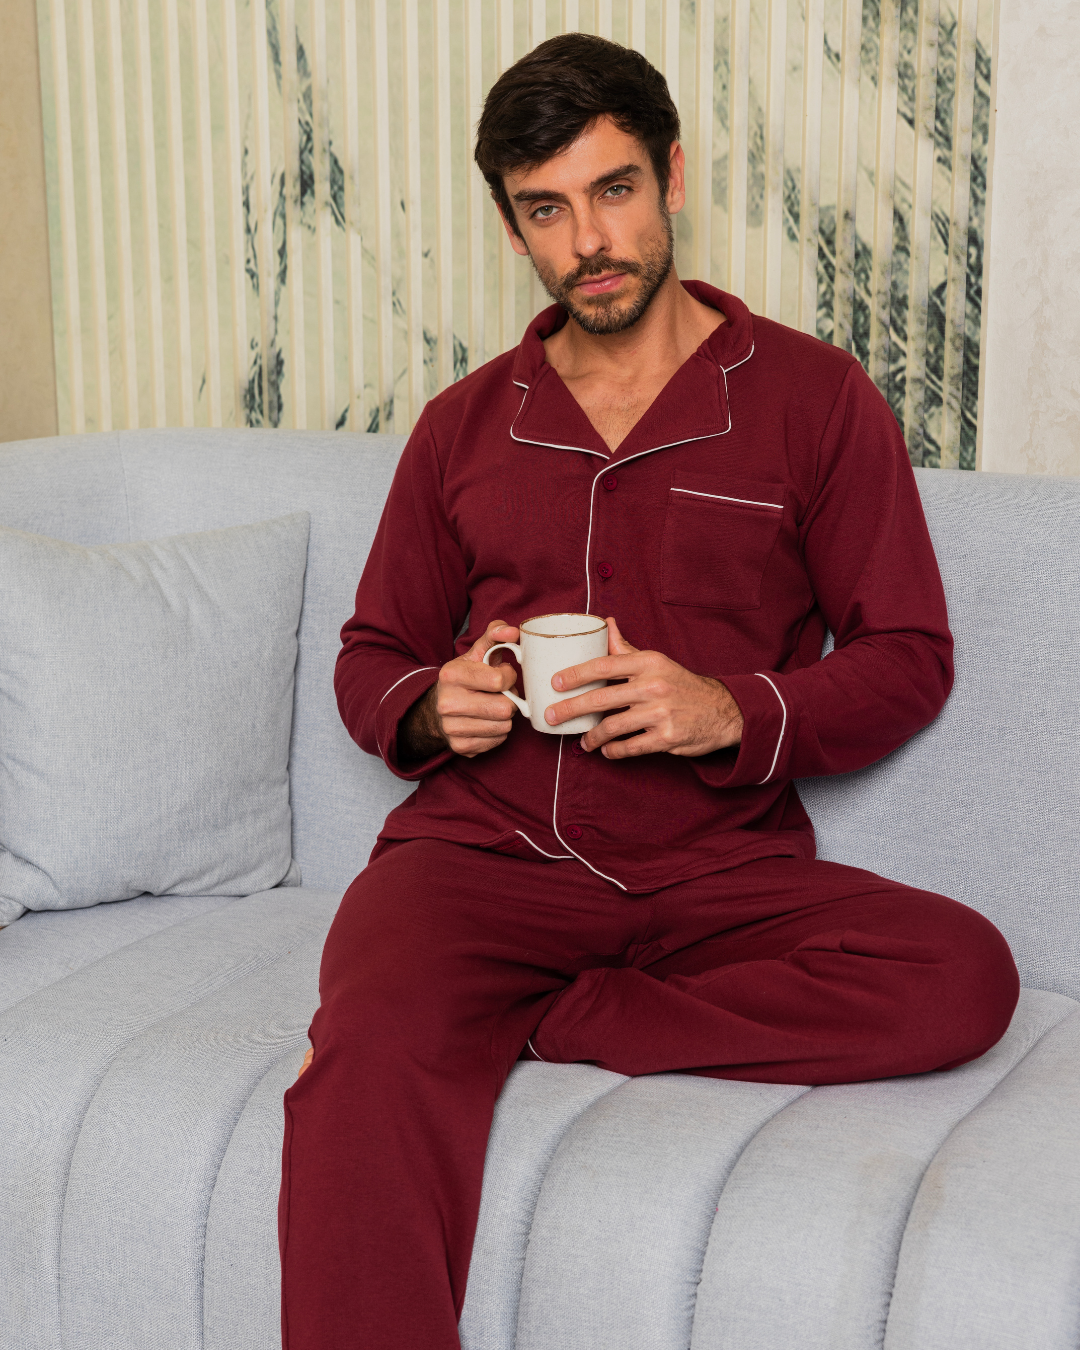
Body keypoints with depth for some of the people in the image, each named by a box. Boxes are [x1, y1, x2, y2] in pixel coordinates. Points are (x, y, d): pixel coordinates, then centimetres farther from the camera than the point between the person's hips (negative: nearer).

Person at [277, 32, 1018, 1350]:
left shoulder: (811, 395, 7)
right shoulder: (464, 423, 16)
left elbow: (911, 659, 5)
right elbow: (370, 658, 21)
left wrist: (731, 713, -14)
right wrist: (429, 708, -4)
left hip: (719, 865, 0)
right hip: (484, 847, 0)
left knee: (963, 971, -29)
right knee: (368, 1072, -32)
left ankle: (512, 1028, -21)